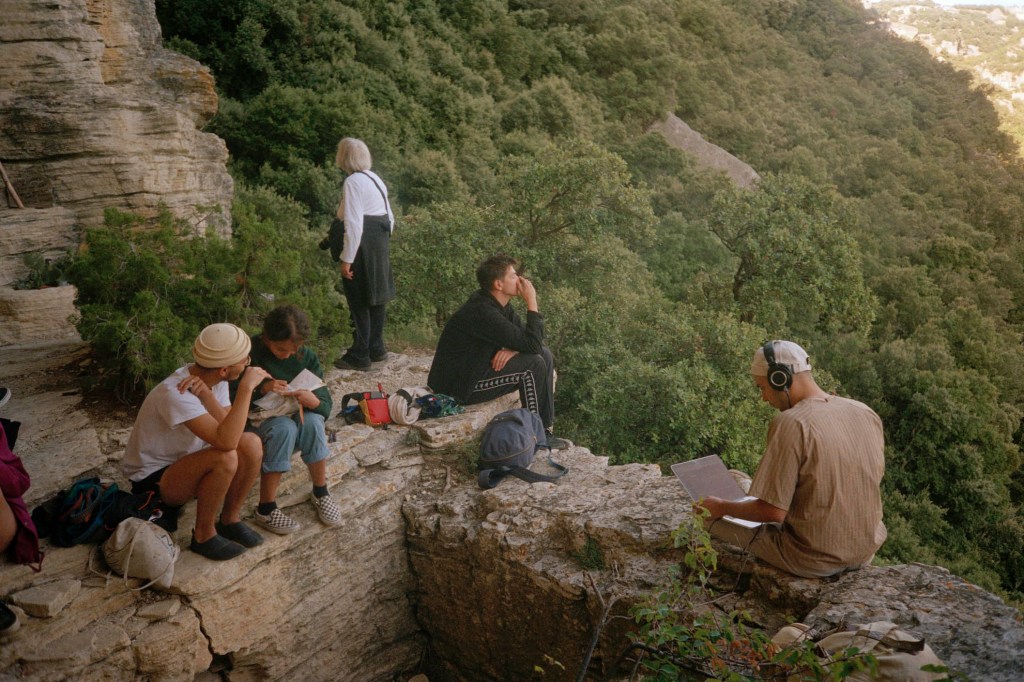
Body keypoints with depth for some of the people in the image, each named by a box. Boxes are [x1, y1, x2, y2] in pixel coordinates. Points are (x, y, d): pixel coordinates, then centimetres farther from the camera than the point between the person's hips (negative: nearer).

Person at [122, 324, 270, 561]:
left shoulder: (215, 382, -7)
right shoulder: (175, 393, -32)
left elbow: (230, 430, -19)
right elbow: (225, 441, -42)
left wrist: (206, 396, -33)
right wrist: (246, 387, -38)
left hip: (185, 463, 7)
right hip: (152, 478, -7)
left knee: (251, 443, -17)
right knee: (224, 457, -33)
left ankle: (230, 519, 1)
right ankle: (204, 535, -11)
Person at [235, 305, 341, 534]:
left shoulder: (306, 358, -6)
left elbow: (326, 407, -9)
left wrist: (313, 401, -33)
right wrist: (261, 389, -33)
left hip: (295, 419, 3)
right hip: (256, 423, -3)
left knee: (312, 421, -31)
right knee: (284, 427, -36)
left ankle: (320, 493, -13)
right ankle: (265, 510, -27)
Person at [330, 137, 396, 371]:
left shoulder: (353, 182, -15)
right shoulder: (376, 179, 12)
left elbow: (354, 224, -21)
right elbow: (390, 219, 15)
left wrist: (346, 259, -18)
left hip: (362, 247, -9)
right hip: (380, 245, 9)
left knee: (358, 302, -1)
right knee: (374, 298, 16)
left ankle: (359, 356, 7)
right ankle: (376, 349, 27)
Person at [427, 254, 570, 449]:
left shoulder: (500, 304, 3)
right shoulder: (482, 312, -28)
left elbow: (523, 337, 8)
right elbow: (532, 344, -27)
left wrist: (512, 350, -14)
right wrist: (532, 301, -21)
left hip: (475, 369, 10)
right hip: (458, 387, -10)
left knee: (545, 355, 4)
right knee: (533, 364, -21)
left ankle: (545, 431, 6)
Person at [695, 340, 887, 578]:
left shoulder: (790, 424, -22)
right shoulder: (867, 413, -1)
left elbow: (773, 512, -22)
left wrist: (723, 508, -4)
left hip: (814, 560, -7)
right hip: (865, 552, 7)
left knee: (710, 516, 8)